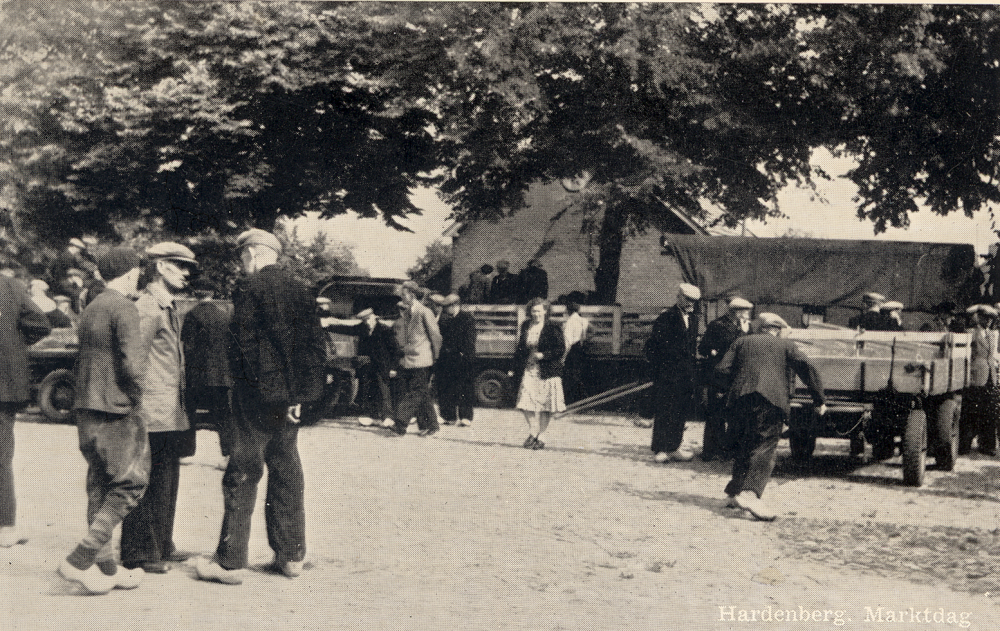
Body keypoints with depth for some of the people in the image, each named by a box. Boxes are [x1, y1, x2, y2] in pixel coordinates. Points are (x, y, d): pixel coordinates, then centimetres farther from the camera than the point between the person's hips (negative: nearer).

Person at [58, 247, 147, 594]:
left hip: (85, 409, 9)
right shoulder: (123, 308, -12)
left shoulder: (90, 309, 15)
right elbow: (133, 363, -21)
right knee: (129, 484, -2)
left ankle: (105, 568, 17)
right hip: (114, 410, -9)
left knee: (100, 487, 12)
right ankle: (80, 560, -8)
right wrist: (135, 395, -6)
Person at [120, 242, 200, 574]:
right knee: (150, 484, -4)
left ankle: (161, 547, 26)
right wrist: (137, 409, -20)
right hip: (153, 415, -10)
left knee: (167, 481, 16)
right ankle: (140, 553, 4)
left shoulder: (169, 308, 17)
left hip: (171, 415, 10)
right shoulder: (146, 308, -14)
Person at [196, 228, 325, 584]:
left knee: (242, 475, -2)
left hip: (256, 394, -7)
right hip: (290, 395, 7)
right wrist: (298, 392, 8)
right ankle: (291, 556, 17)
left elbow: (244, 344, -16)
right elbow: (314, 344, 9)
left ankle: (230, 562, 0)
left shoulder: (250, 289, -10)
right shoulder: (300, 290, 10)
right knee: (286, 472, 12)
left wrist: (256, 384, -8)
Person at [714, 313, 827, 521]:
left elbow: (722, 369, 11)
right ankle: (750, 493, -28)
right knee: (765, 447, -9)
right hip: (771, 400, -3)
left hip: (740, 399, 3)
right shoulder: (786, 345, 18)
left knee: (745, 445, 18)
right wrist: (819, 399, 3)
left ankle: (736, 492, 22)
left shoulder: (742, 342, 23)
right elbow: (806, 368, 2)